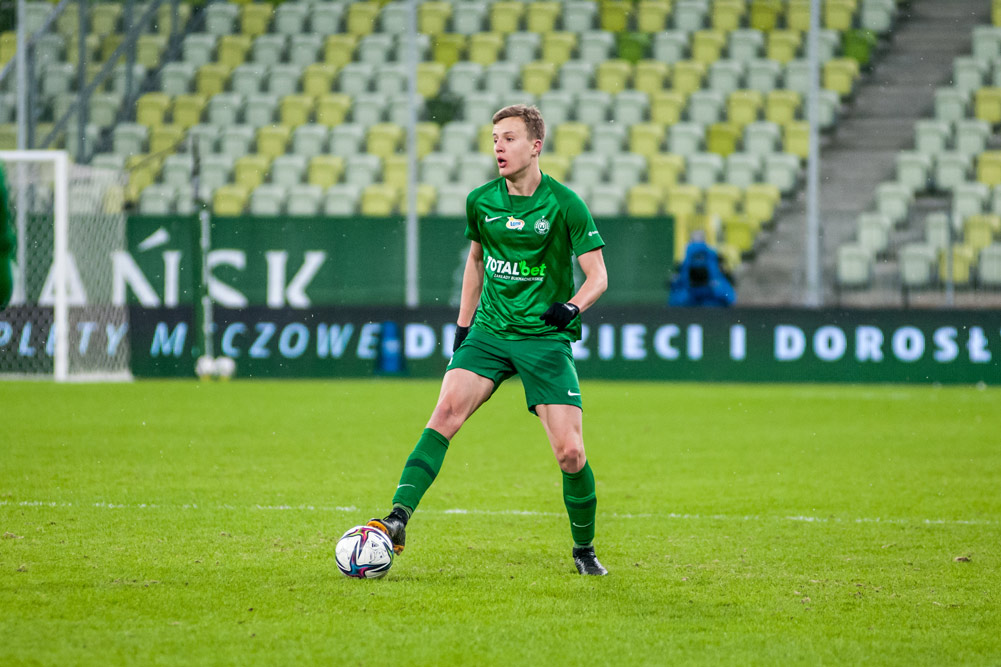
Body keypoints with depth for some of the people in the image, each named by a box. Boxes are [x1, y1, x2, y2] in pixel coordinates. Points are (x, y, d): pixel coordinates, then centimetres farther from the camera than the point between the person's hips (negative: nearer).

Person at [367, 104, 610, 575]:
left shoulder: (565, 205, -7)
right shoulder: (481, 201, 5)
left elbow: (597, 276, -5)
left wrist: (573, 307, -26)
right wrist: (463, 324, 19)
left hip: (545, 338, -3)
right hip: (490, 330, 3)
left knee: (570, 453, -9)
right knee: (446, 411, -22)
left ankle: (584, 550, 14)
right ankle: (398, 520, -28)